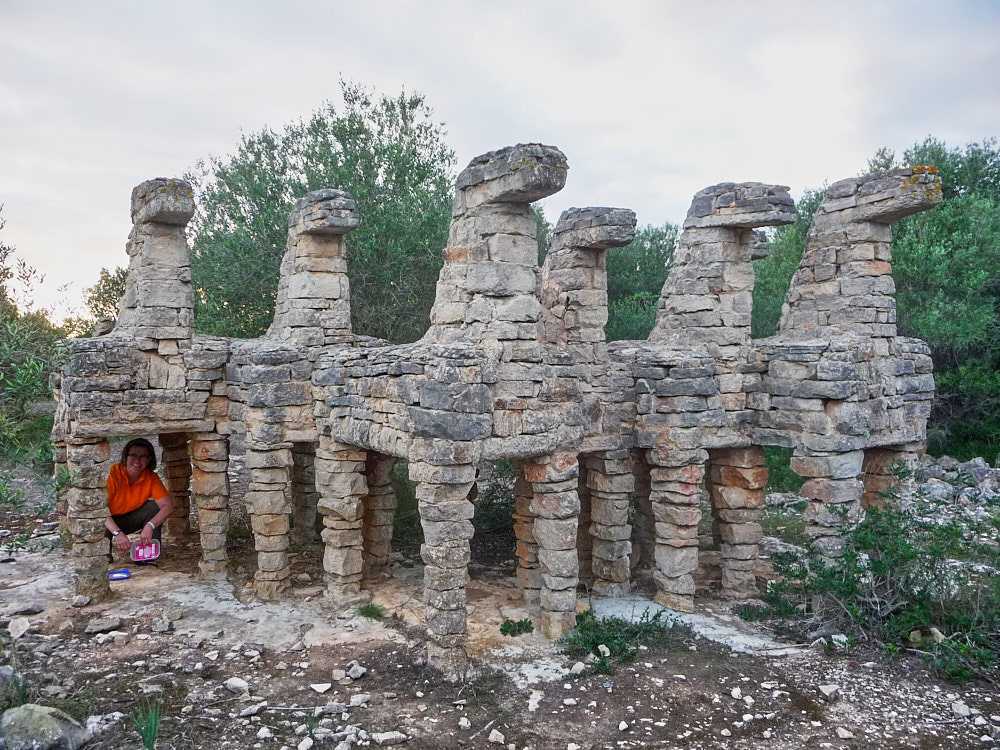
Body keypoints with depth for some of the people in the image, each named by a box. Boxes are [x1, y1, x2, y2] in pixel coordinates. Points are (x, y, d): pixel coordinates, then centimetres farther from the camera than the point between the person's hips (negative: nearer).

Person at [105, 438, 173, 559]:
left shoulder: (151, 478, -14)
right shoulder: (112, 473, -24)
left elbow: (168, 505, -22)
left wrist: (149, 526, -40)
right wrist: (117, 533, -44)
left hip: (130, 519, 3)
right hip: (108, 521, -3)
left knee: (155, 506, -20)